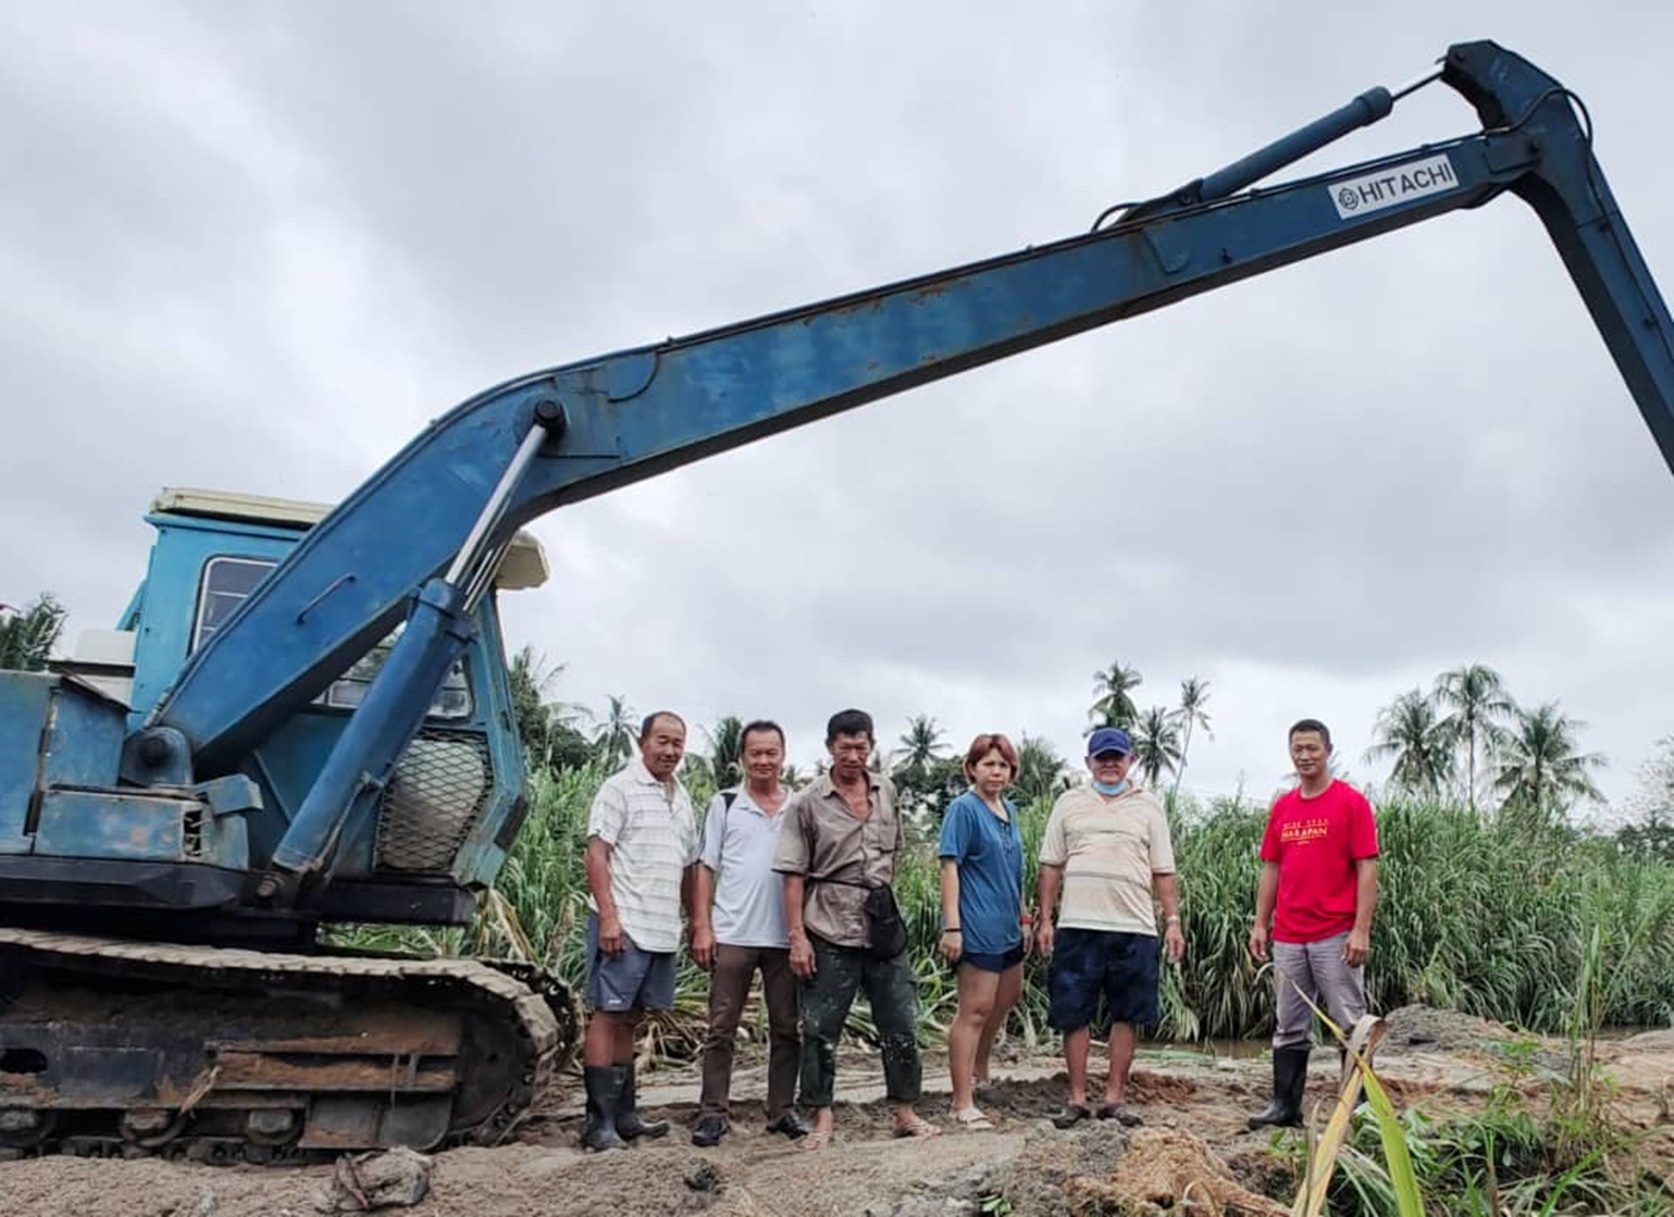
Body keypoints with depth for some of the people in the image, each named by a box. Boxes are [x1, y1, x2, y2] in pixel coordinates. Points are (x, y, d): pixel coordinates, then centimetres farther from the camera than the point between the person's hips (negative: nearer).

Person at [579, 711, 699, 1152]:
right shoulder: (619, 789, -5)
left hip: (662, 930, 7)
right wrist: (608, 916, -19)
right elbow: (596, 854, -12)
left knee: (629, 1018, 13)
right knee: (607, 1015, -3)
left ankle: (624, 1114, 19)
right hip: (623, 925, -7)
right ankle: (599, 1122, 0)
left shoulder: (681, 799, 16)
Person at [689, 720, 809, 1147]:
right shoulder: (724, 805, 4)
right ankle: (712, 1114, 11)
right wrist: (701, 926, -5)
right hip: (732, 935, -2)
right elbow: (706, 868, 3)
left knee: (786, 1029, 9)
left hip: (785, 937, 2)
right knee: (722, 1028, 4)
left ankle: (782, 1110, 20)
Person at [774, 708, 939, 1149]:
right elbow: (794, 875, -6)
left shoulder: (887, 792, 8)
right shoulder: (807, 803, -5)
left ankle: (906, 1113, 21)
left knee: (901, 1025, 8)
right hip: (829, 934, -4)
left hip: (883, 928, 4)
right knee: (821, 1029, 3)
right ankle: (823, 1118, 16)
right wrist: (797, 936, -11)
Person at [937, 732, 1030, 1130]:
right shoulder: (963, 809, -11)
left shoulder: (1009, 810, 12)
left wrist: (1024, 918, 19)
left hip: (1007, 926, 9)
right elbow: (950, 868, -16)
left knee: (1006, 999, 21)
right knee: (975, 1010, -6)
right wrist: (952, 926, -22)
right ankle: (963, 1105, 0)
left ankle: (978, 1073, 41)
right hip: (978, 927, -9)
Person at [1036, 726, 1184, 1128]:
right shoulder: (1069, 803, 9)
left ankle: (1115, 1097, 18)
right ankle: (1077, 1098, 14)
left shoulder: (1148, 806, 10)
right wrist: (1045, 919, 3)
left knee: (1126, 1015, 6)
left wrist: (1173, 921, 2)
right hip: (1077, 926, 0)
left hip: (1134, 928, 1)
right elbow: (1051, 867, 9)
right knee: (1074, 1015, 3)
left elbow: (1163, 873, 10)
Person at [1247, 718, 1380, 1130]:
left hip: (1336, 936, -5)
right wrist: (1260, 923, 9)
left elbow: (1367, 869, -8)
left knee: (1350, 1025, 2)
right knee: (1289, 1028, 10)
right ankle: (1285, 1105, 17)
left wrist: (1361, 930, -14)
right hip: (1288, 938, 5)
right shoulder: (1281, 807, 12)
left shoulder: (1351, 802, -4)